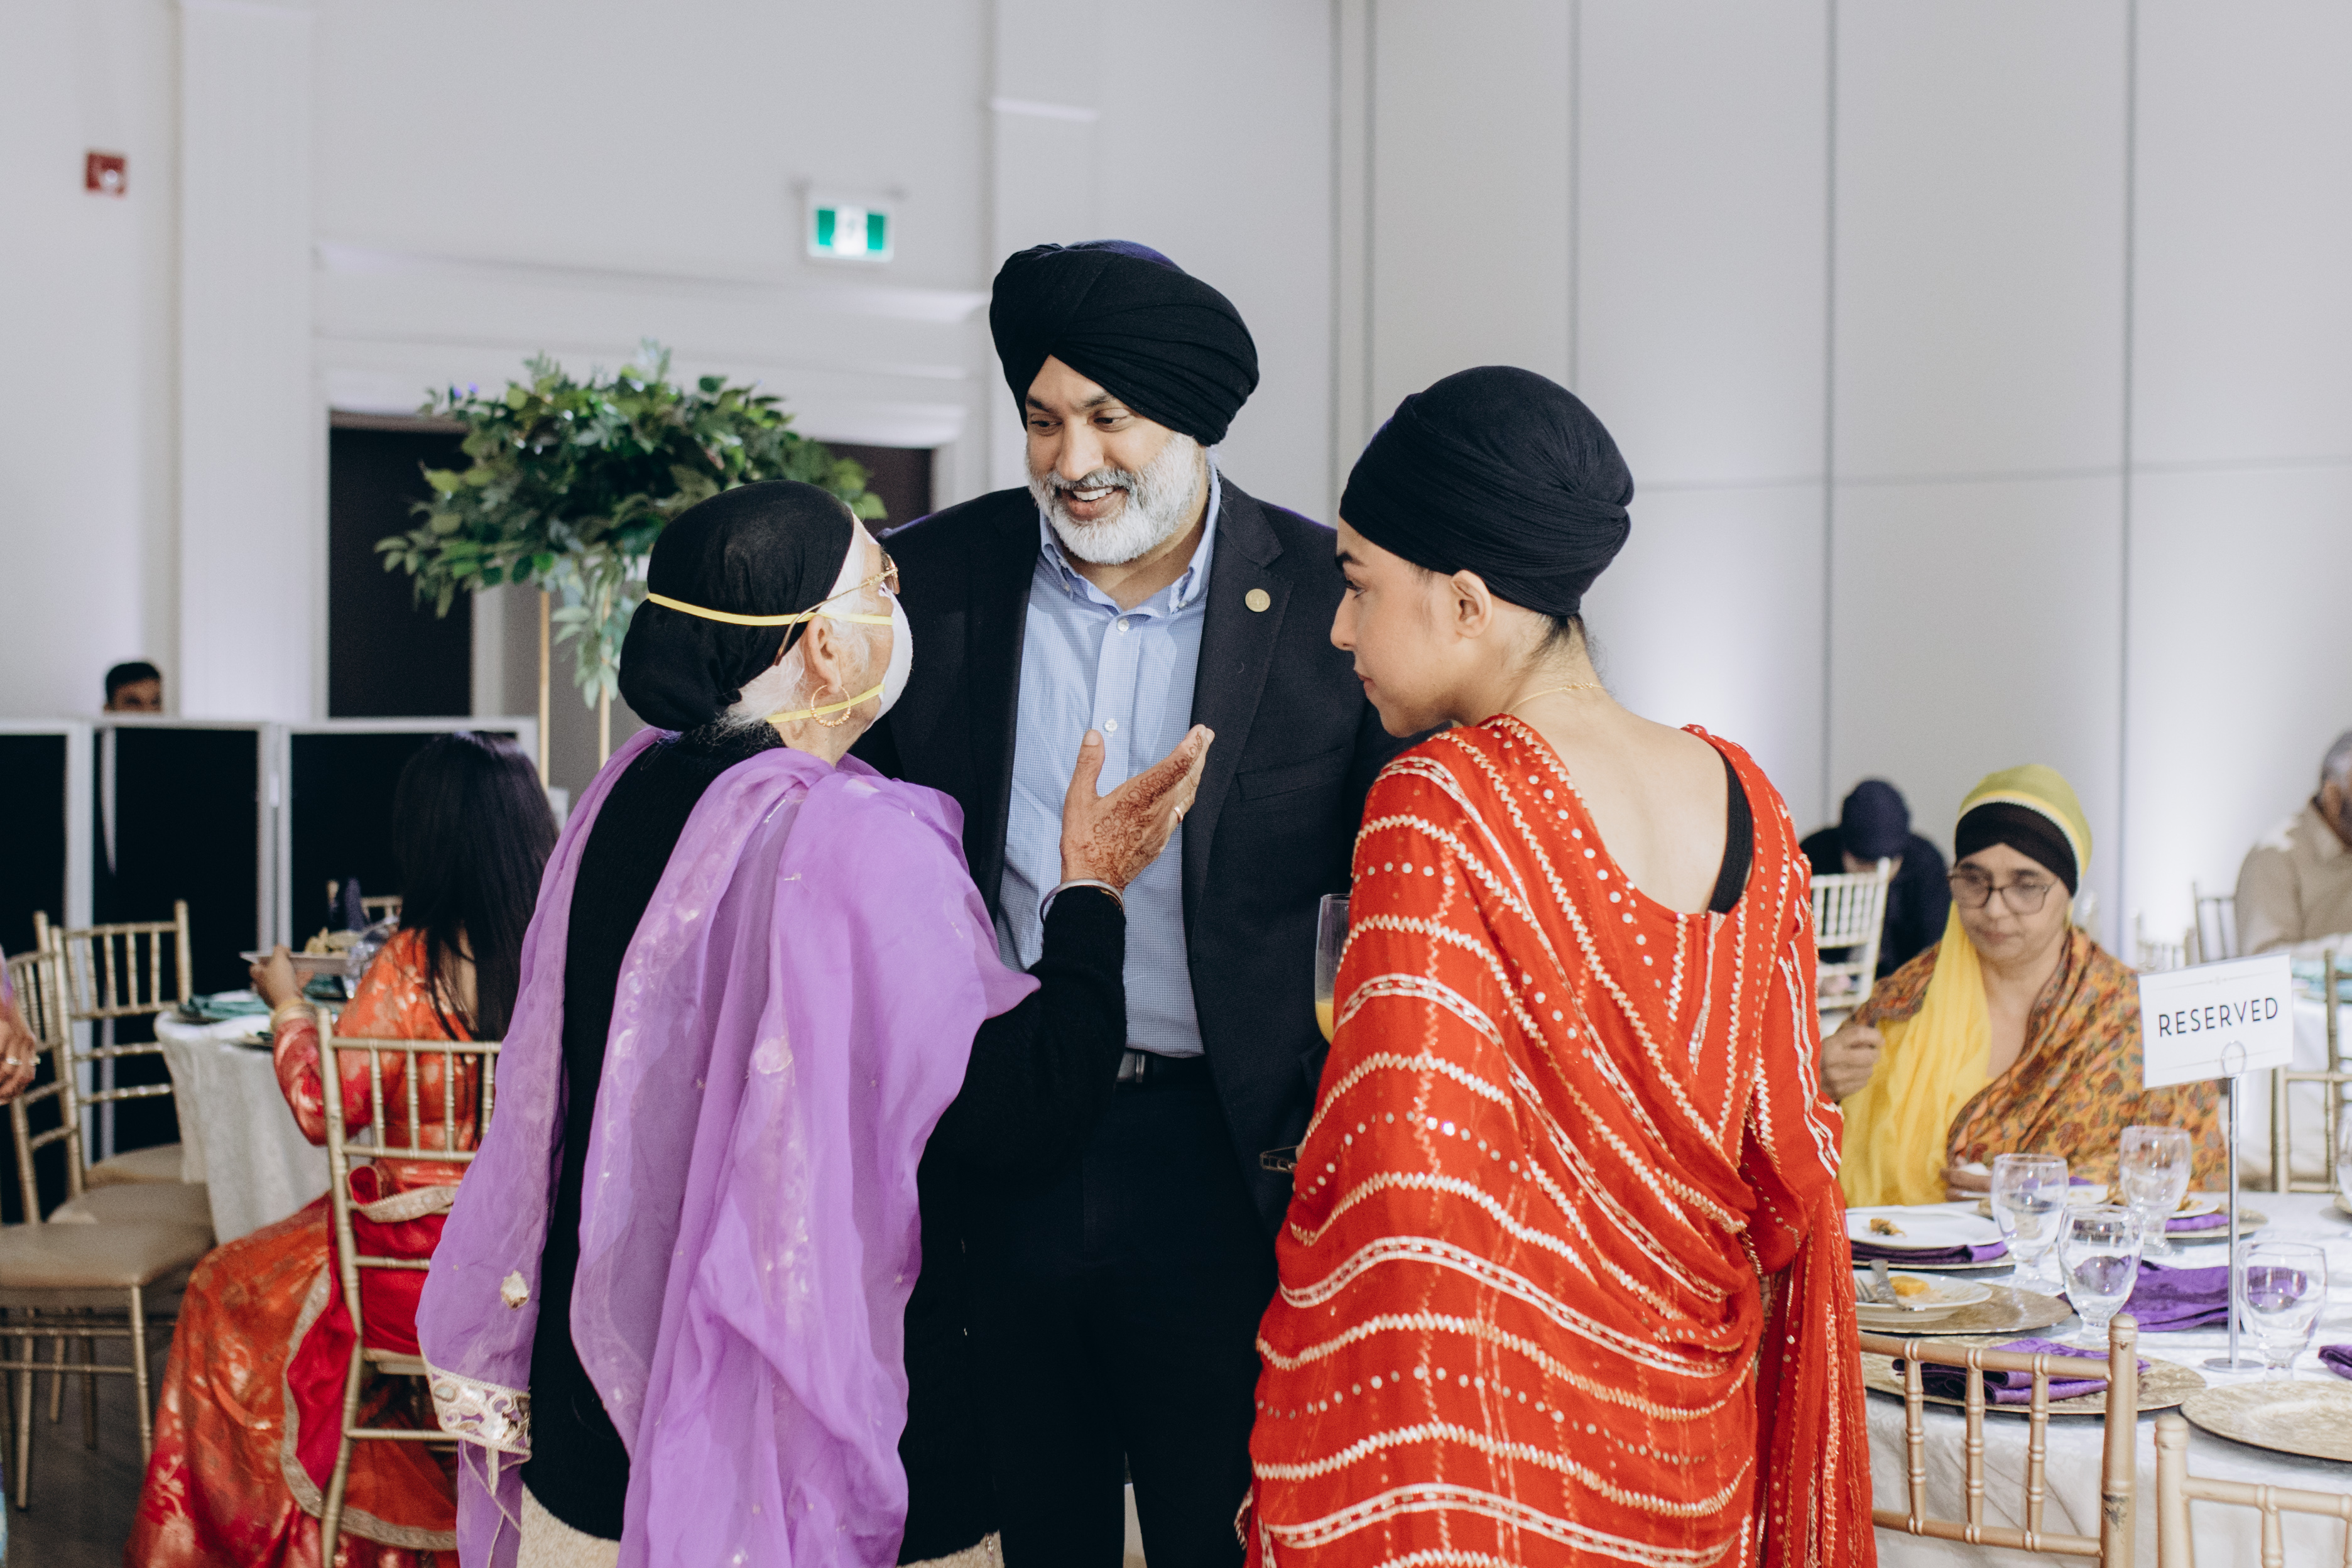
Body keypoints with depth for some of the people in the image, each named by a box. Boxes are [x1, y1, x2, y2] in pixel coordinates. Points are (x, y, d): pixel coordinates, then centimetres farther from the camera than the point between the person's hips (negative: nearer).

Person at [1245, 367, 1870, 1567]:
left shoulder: (1438, 812, -19)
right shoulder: (1739, 797, 0)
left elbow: (1404, 1194, -22)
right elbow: (1788, 1151, 8)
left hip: (1503, 1466, -6)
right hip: (1701, 1450, 6)